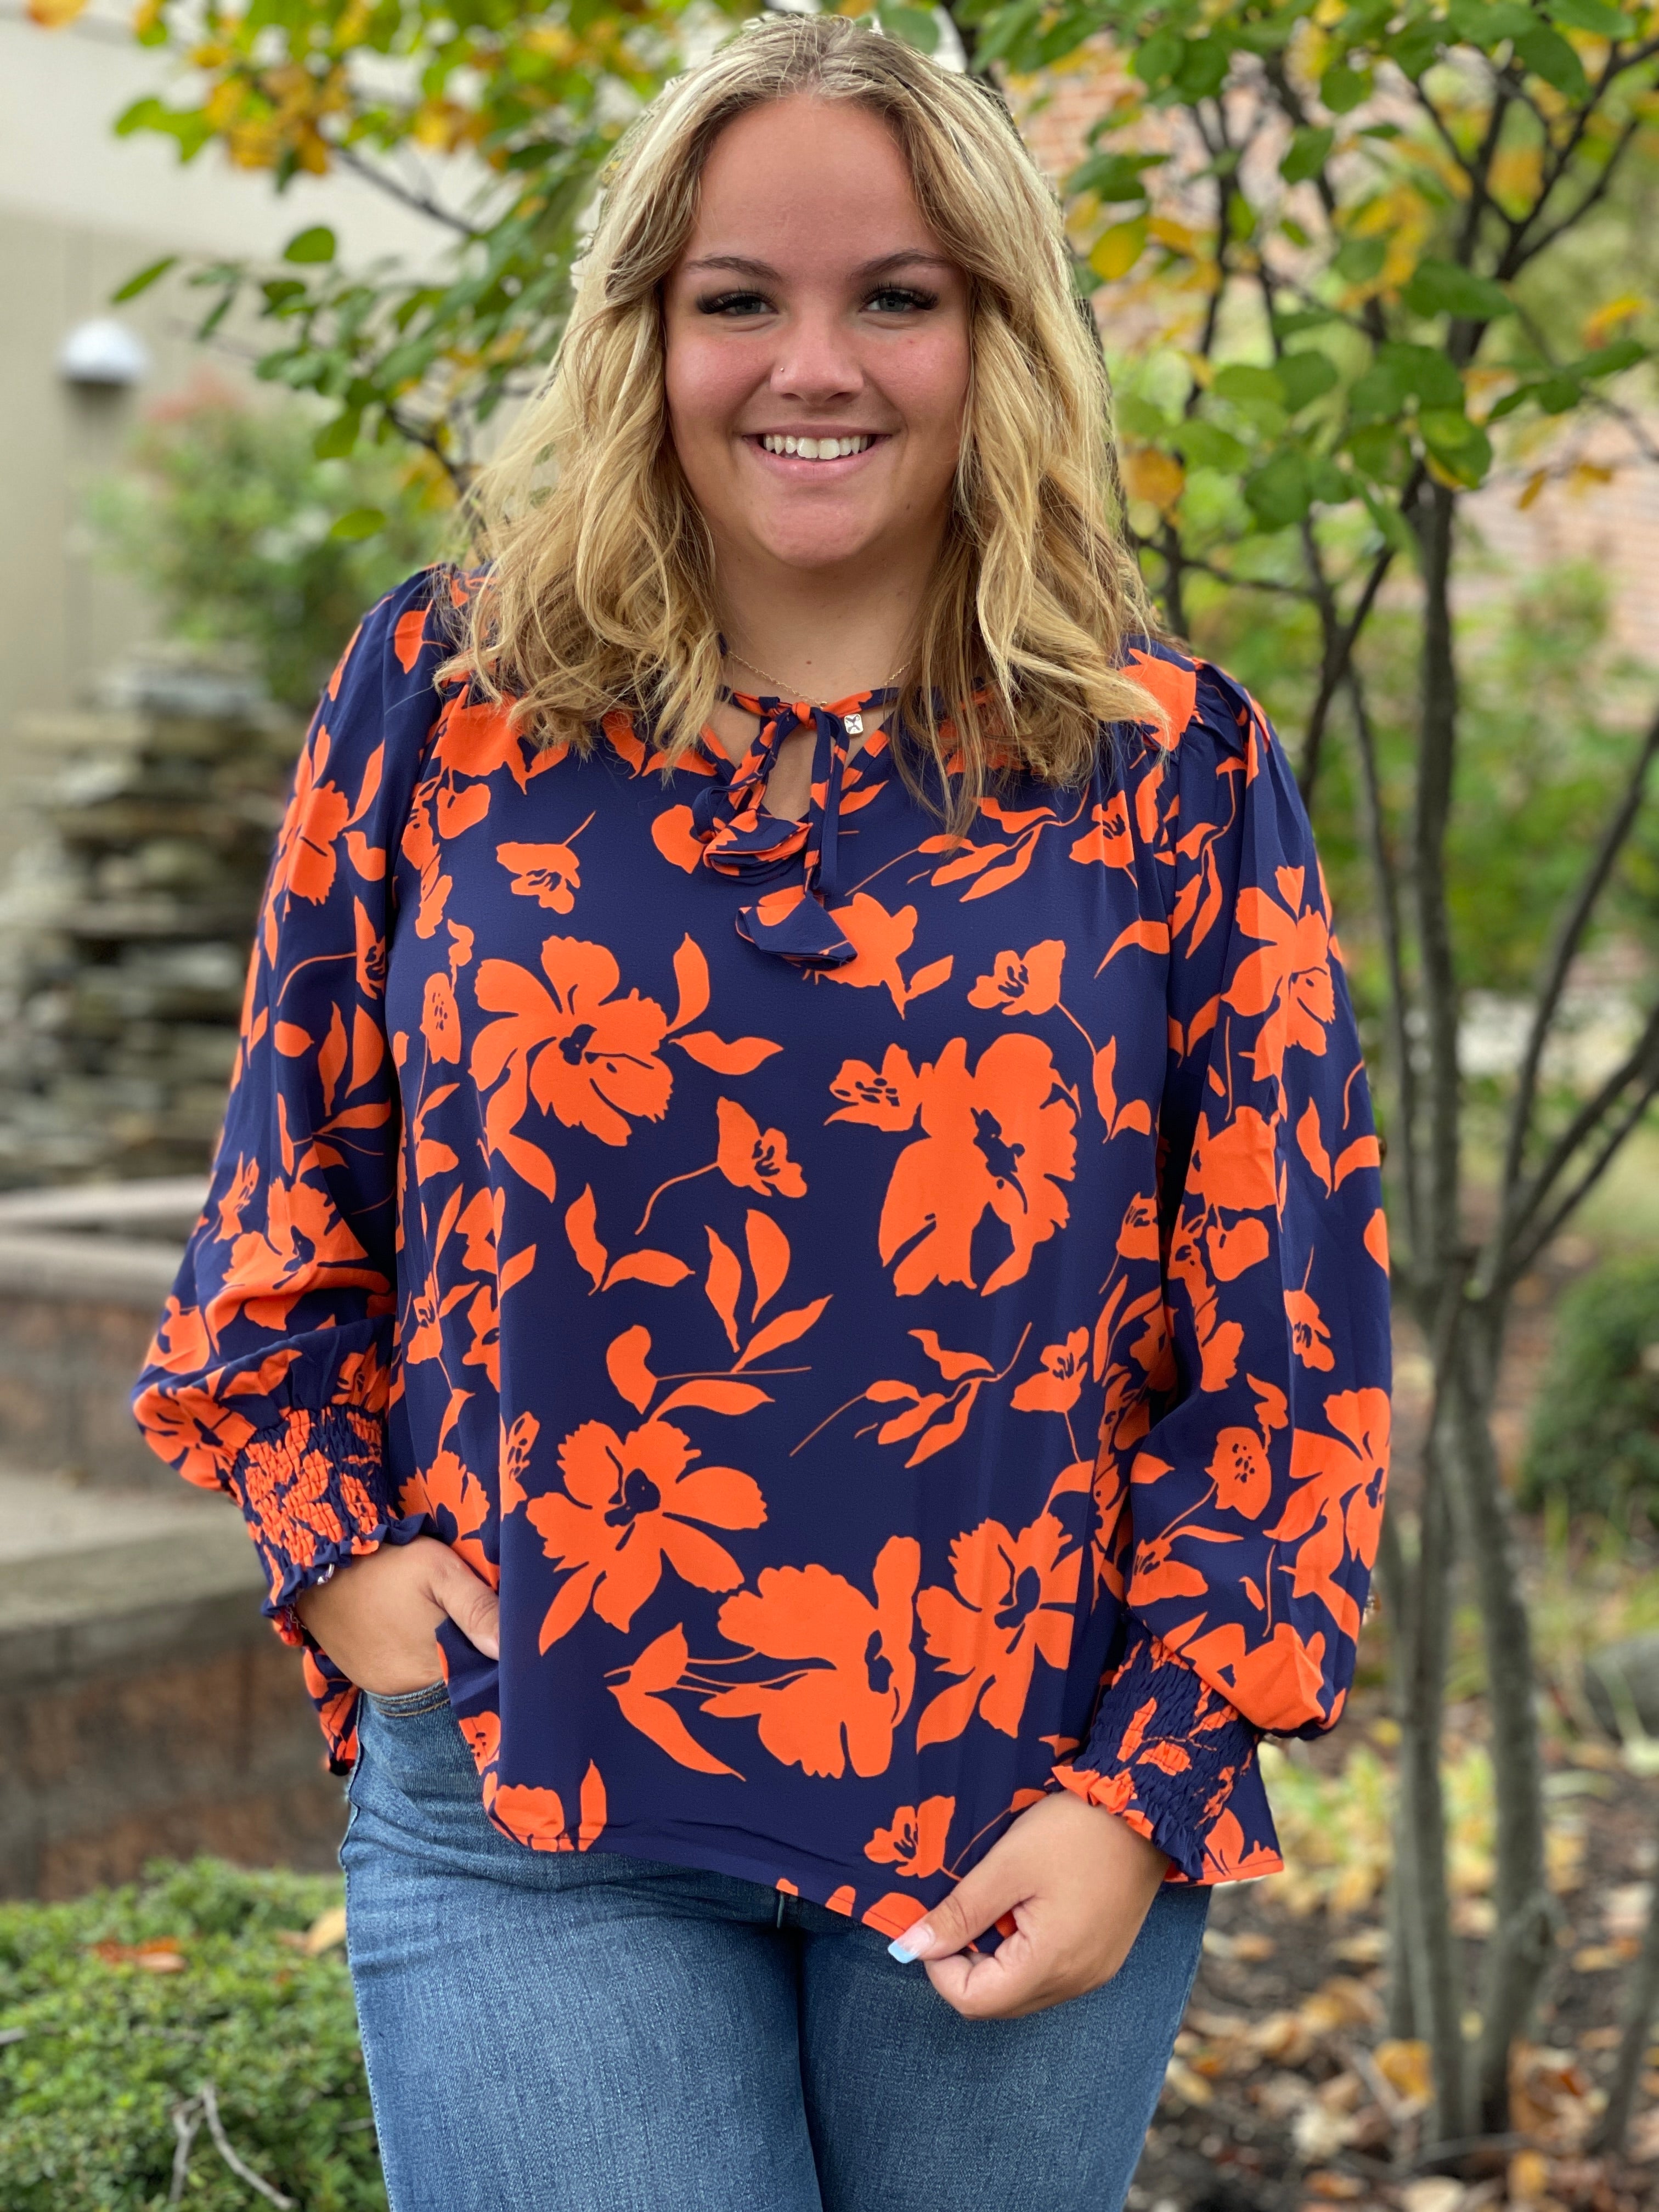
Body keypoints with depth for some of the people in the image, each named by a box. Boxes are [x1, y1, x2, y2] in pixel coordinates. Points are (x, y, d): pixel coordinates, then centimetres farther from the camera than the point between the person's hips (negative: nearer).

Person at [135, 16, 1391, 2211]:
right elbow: (298, 1169, 13)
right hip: (522, 1820, 0)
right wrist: (335, 1543, 2)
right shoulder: (442, 694, 3)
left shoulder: (1169, 767, 0)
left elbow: (1294, 1328, 1)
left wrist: (1146, 1790, -5)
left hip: (1021, 1831, 1)